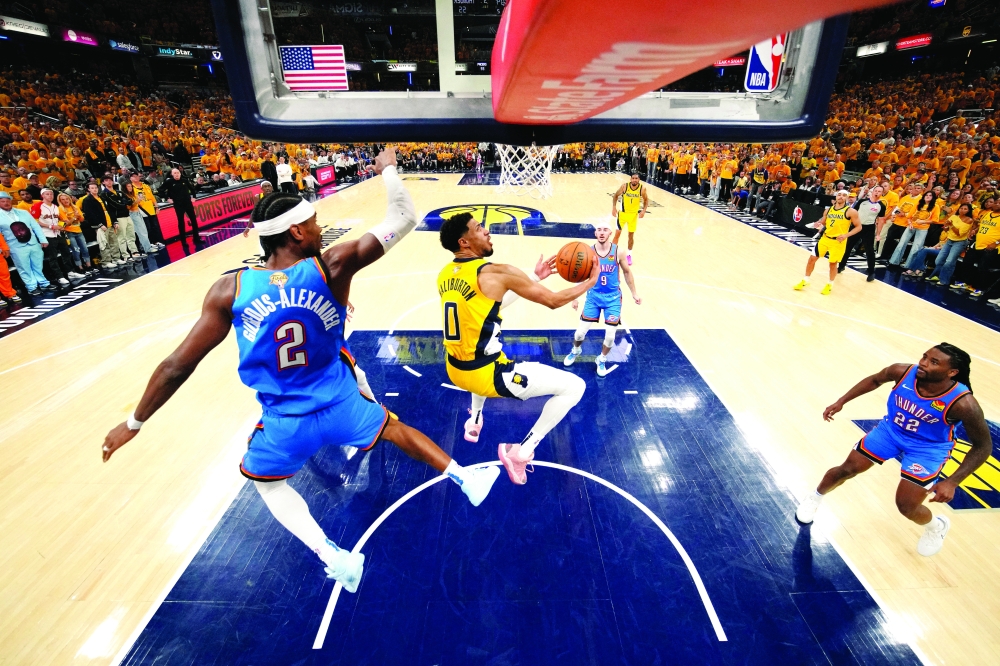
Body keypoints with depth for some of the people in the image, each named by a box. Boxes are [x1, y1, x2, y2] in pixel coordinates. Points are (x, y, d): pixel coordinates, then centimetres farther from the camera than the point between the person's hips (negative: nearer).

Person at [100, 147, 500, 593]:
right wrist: (388, 169, 8)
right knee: (394, 428, 29)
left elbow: (177, 367, -6)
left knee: (263, 480, 30)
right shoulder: (332, 266, -15)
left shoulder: (229, 290, -12)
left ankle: (332, 557, 19)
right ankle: (465, 479, 35)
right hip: (342, 407, 0)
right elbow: (403, 220, -9)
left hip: (286, 424, 1)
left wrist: (134, 422, 10)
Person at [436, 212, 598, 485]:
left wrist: (535, 278, 22)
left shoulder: (445, 275, 7)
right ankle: (521, 452, 5)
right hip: (486, 376, -8)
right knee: (574, 386, 0)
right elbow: (553, 300, -9)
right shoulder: (497, 273, -16)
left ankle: (474, 421, 45)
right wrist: (590, 282, 10)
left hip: (456, 370, 8)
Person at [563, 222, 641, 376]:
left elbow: (627, 272, 5)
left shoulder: (618, 251, -10)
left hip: (613, 298, 0)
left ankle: (602, 360, 27)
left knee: (610, 335, -1)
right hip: (593, 296, 0)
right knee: (581, 331, 2)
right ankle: (575, 351, 36)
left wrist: (634, 293, 8)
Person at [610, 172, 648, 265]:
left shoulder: (642, 188, -14)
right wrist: (614, 208, -11)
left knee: (631, 235, 10)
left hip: (634, 214, 1)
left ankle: (629, 254, 27)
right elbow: (616, 195, -2)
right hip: (623, 213, -1)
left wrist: (643, 210, -13)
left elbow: (646, 200, 1)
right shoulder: (624, 186, -16)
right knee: (617, 234, -1)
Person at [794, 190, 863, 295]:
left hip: (838, 242, -4)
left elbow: (858, 227, -6)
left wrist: (846, 235, -19)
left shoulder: (851, 211, -9)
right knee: (812, 258, 3)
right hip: (825, 238, 4)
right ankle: (805, 281, 17)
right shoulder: (828, 210, 4)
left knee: (833, 263, 4)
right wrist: (818, 225, -7)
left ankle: (830, 285, 23)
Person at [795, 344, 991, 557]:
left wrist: (951, 482, -23)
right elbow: (875, 380, 0)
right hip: (890, 430, 3)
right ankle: (815, 497, 31)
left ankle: (936, 527, 32)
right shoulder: (902, 372, -25)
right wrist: (841, 402, -2)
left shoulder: (963, 404, -32)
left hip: (928, 448, -3)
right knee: (847, 469, 2)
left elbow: (983, 446, -17)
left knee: (906, 505, -5)